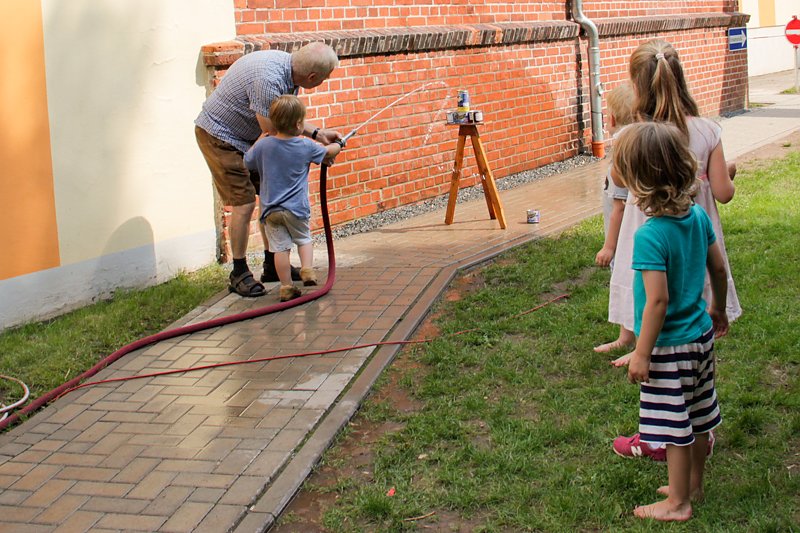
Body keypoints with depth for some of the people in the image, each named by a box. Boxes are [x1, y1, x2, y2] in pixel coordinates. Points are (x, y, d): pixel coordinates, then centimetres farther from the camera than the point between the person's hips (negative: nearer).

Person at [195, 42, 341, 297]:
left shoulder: (288, 67, -4)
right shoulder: (268, 79, -33)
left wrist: (317, 133, 2)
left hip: (247, 137, 9)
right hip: (219, 135, -9)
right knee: (244, 204, -11)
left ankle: (272, 265, 19)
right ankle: (239, 273, 2)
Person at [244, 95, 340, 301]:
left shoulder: (263, 145, -6)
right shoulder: (306, 146, -6)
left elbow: (247, 162, 12)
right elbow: (328, 152, 13)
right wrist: (337, 146, 36)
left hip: (271, 209, 1)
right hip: (297, 207, -1)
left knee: (280, 247, 4)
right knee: (304, 239, 21)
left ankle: (286, 287, 6)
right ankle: (307, 269, 4)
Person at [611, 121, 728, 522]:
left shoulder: (650, 236, -27)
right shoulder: (698, 216, -4)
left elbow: (658, 300, -27)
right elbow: (719, 269, 7)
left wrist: (641, 354, -18)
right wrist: (718, 309, 24)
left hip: (670, 346, -8)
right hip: (700, 334, 8)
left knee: (675, 426, 6)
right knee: (698, 419, 20)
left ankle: (677, 503, 20)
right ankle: (693, 486, 37)